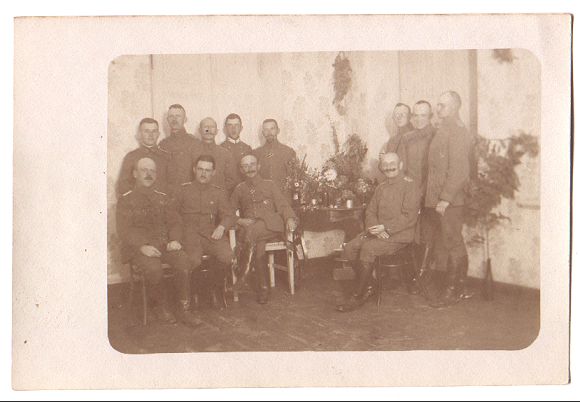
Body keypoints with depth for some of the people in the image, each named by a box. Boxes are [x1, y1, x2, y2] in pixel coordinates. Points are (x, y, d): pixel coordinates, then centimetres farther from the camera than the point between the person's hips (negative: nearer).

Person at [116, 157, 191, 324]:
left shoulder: (162, 198, 19)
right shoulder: (126, 200, 5)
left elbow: (173, 223, 18)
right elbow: (123, 230, -5)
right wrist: (142, 246, -19)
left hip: (164, 245, 4)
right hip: (137, 247, -4)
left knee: (185, 261, -24)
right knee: (154, 269, -34)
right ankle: (160, 305, -8)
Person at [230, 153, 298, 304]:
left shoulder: (270, 185, 22)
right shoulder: (239, 189, 25)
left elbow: (283, 205, 12)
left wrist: (289, 218, -9)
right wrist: (239, 220, -4)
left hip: (271, 225, -1)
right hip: (249, 228, 1)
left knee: (252, 231, -36)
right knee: (259, 244, -34)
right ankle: (263, 287, -31)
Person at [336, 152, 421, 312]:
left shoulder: (410, 186, -4)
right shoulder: (381, 188, 18)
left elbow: (409, 217, -13)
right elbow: (370, 212, 14)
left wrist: (385, 228, -21)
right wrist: (375, 228, -8)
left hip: (399, 235, -7)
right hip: (378, 232, 7)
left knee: (368, 248, -30)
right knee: (350, 248, -16)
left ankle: (358, 297, -19)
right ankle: (368, 284, -2)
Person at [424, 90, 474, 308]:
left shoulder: (457, 131, -12)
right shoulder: (443, 130, 17)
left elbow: (459, 170, -19)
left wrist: (445, 198, -21)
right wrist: (433, 197, 15)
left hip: (450, 200, -10)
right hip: (438, 198, 10)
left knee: (452, 243, -4)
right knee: (453, 243, 13)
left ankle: (453, 291, 3)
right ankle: (459, 288, 21)